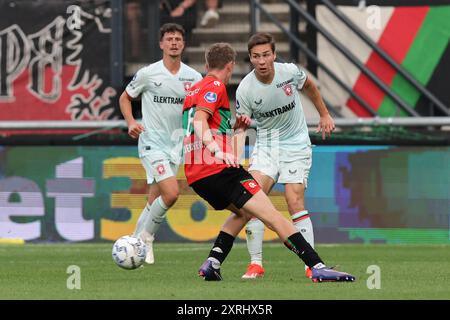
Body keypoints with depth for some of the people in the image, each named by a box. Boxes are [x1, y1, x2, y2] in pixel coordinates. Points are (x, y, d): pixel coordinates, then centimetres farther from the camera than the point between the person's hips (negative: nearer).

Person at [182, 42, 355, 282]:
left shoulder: (193, 91, 24)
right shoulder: (215, 87, -3)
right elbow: (199, 120, -20)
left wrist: (234, 127, 37)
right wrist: (217, 151, -33)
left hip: (194, 175, 9)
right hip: (219, 170, -9)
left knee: (242, 212, 30)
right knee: (272, 215, -13)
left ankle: (212, 263, 12)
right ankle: (318, 267, -23)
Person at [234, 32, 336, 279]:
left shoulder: (289, 72, -12)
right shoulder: (245, 89, -14)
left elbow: (309, 86, 12)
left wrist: (324, 115, 17)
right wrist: (241, 124, -30)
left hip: (295, 145, -1)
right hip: (265, 145, 1)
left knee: (294, 201, -14)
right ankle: (255, 263, -11)